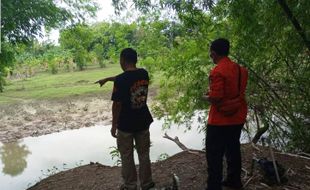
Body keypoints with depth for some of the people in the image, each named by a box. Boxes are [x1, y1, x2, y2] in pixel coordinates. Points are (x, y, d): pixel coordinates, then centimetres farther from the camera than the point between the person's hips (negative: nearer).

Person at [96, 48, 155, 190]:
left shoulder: (121, 80, -20)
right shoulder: (144, 74, -1)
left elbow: (117, 104, -17)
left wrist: (114, 125, -5)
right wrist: (107, 79, 27)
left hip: (125, 124, -5)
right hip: (143, 122, 5)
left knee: (127, 157, 13)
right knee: (144, 154, 18)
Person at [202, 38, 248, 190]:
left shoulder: (217, 71, -19)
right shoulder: (240, 69, 6)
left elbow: (215, 98, -24)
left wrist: (206, 97, -3)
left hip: (220, 121, -8)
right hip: (237, 118, 8)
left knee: (214, 155, 3)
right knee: (233, 149, 20)